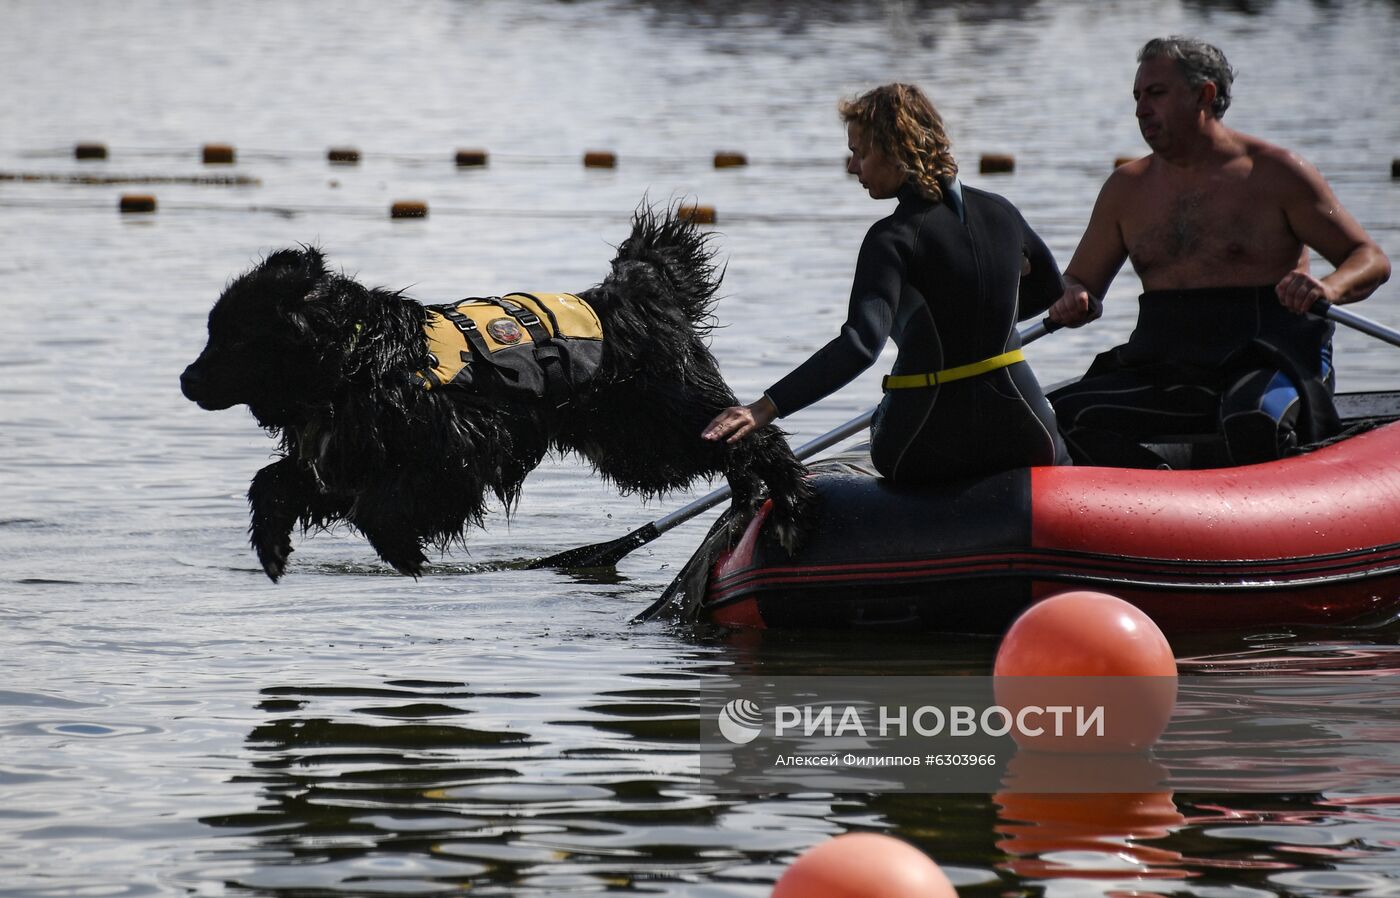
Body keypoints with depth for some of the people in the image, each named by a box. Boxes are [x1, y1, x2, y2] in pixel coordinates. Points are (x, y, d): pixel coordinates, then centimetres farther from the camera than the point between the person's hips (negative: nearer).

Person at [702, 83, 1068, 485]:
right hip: (1019, 436, 4)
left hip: (927, 451, -4)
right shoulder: (999, 212, 2)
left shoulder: (894, 239, -16)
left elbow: (860, 344, -30)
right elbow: (1050, 287, 23)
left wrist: (765, 408, -37)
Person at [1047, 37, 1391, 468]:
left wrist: (1330, 287, -22)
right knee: (1058, 416, -21)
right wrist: (1074, 302, -5)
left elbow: (1371, 260, 1)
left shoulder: (1275, 173, 1)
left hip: (1269, 366, -5)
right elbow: (1079, 281, 21)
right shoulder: (1127, 188, 14)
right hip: (1166, 375, 5)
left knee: (1251, 422, -40)